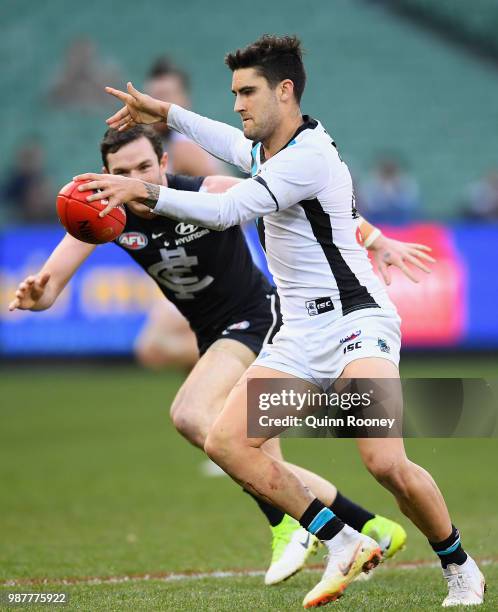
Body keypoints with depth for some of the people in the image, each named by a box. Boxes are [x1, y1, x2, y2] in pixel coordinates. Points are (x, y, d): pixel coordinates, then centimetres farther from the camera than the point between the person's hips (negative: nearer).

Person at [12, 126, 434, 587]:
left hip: (257, 319, -6)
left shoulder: (214, 194, -21)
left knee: (190, 415, -29)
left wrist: (377, 240, -17)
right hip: (213, 336, 6)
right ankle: (372, 528, 22)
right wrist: (33, 296, -42)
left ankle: (287, 526, -24)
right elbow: (49, 284, -18)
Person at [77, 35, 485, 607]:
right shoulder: (266, 147, 13)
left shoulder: (308, 156, -17)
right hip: (299, 334, 9)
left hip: (354, 319, -9)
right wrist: (162, 113, 38)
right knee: (226, 442, -9)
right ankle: (344, 546, -4)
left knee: (386, 463, -26)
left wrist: (145, 192, -28)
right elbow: (232, 143, 39)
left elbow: (227, 211, -27)